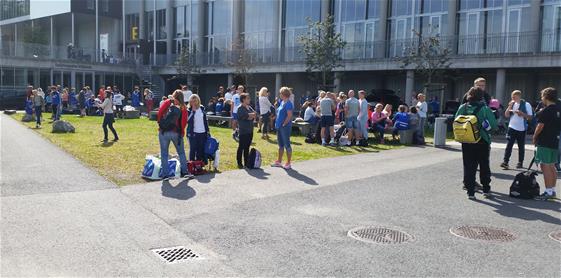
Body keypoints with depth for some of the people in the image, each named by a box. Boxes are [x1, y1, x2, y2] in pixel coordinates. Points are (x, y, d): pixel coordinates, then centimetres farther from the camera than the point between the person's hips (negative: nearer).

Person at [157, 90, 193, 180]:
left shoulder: (167, 102, 1)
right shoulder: (183, 107, 2)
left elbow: (159, 113, -6)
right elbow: (184, 121, -3)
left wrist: (160, 123, 8)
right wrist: (182, 132, 9)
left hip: (164, 132, 0)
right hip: (176, 133, 1)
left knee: (164, 153, 7)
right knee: (181, 153, 15)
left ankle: (165, 175, 7)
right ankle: (185, 172, 16)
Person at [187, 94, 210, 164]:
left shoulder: (202, 109, 7)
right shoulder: (189, 110, -5)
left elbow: (205, 120, 14)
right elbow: (188, 120, -19)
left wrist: (207, 130, 12)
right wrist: (193, 111, -23)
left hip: (202, 133, 4)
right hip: (193, 133, -4)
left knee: (201, 149, 7)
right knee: (192, 149, 1)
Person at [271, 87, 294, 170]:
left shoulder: (288, 104, -15)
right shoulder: (282, 102, 13)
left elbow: (289, 115, -21)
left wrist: (284, 124, -17)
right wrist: (277, 123, 10)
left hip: (285, 127, -9)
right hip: (279, 126, 9)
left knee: (287, 144, -1)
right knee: (280, 144, 16)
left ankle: (288, 163, 6)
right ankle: (279, 161, 26)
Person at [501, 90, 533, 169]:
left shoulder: (526, 105, -3)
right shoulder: (512, 104, 8)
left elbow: (530, 117, -4)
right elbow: (506, 115, 5)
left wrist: (522, 113, -18)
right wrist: (510, 106, -6)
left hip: (522, 129, -2)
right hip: (512, 128, 2)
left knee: (521, 146, 8)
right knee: (509, 145, -7)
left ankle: (520, 163, 18)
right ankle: (505, 161, -10)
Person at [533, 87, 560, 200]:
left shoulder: (545, 111, -15)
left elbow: (540, 126, -16)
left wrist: (534, 137, -3)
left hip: (544, 143, -9)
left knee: (545, 166, -6)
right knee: (551, 167, 15)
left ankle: (548, 192, -5)